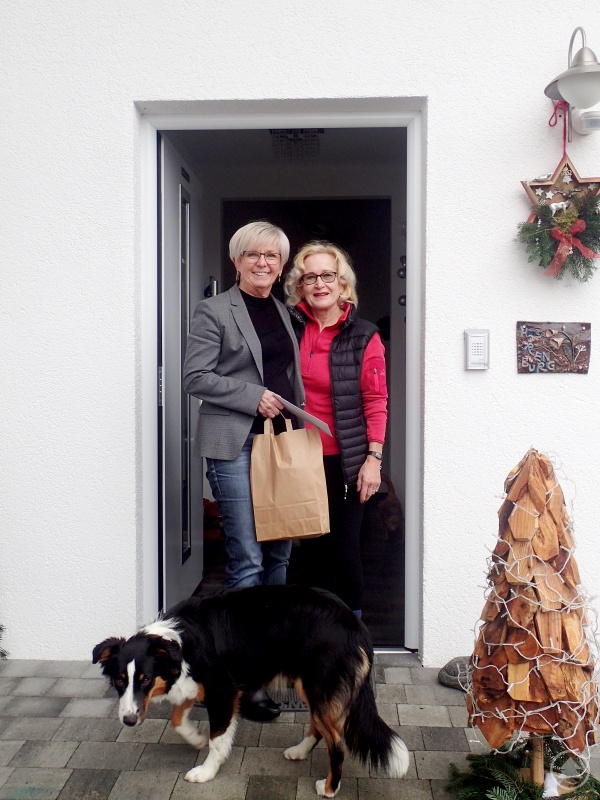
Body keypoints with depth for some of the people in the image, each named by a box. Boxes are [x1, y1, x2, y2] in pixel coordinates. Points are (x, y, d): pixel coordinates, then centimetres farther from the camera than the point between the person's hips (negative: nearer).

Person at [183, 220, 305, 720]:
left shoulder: (283, 313, 17)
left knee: (280, 553, 9)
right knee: (247, 560, -6)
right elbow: (196, 377, -6)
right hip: (235, 445, -6)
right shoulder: (214, 311, 0)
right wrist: (254, 397, -12)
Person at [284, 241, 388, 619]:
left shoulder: (363, 336, -3)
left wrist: (374, 458, -9)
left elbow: (375, 401, -4)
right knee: (310, 548, 12)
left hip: (344, 460, -3)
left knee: (345, 548, 4)